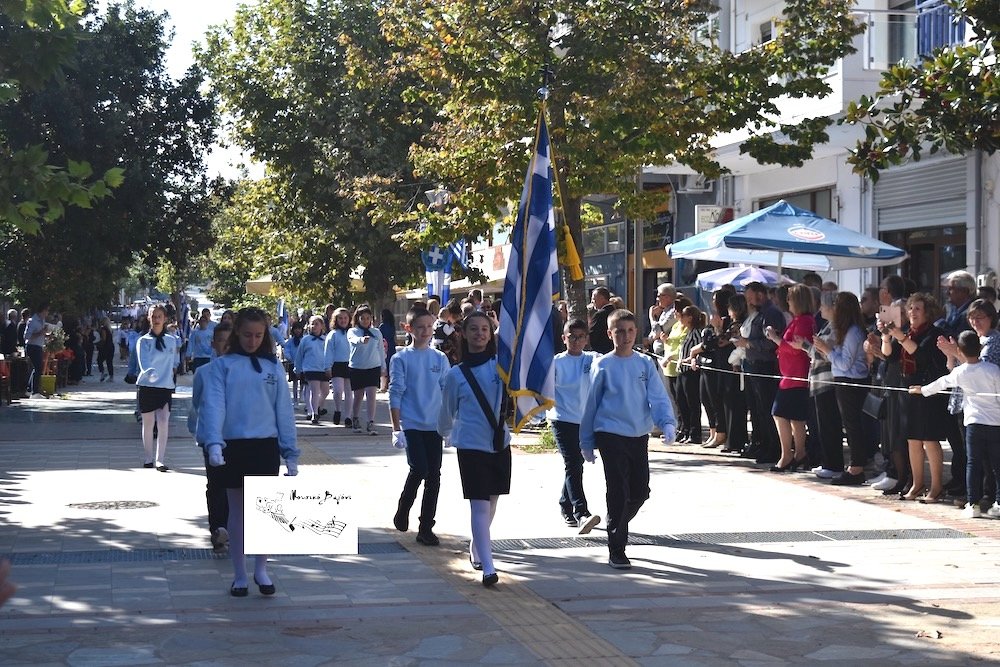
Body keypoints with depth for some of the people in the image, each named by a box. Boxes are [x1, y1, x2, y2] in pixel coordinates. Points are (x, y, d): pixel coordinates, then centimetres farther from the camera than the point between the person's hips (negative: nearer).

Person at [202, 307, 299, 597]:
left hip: (267, 445, 1)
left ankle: (261, 570, 24)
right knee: (237, 511, 9)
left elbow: (284, 410, 4)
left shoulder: (273, 367, 5)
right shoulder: (223, 365, -1)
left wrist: (291, 453, 1)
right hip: (234, 445, -1)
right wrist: (214, 442, -27)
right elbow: (214, 405, -12)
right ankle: (240, 576, 19)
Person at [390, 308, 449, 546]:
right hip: (411, 425, -4)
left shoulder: (440, 359, 8)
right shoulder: (401, 359, -2)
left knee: (433, 475, 2)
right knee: (419, 469, -15)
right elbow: (395, 394, -3)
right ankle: (402, 511, 13)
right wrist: (396, 428, -8)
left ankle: (426, 528, 11)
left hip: (434, 426, 4)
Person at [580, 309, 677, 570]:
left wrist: (667, 422, -20)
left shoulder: (645, 364, 5)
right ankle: (616, 550, 3)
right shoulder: (603, 366, -3)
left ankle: (617, 526, 36)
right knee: (618, 492, -6)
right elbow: (591, 404, 3)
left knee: (640, 491, 9)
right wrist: (587, 442, 4)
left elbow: (658, 396, -2)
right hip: (611, 435, -4)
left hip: (639, 436, 4)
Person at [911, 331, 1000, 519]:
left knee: (973, 463, 4)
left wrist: (923, 390, 35)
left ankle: (973, 504, 0)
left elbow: (942, 383, 17)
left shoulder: (959, 373, 0)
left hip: (974, 422, 0)